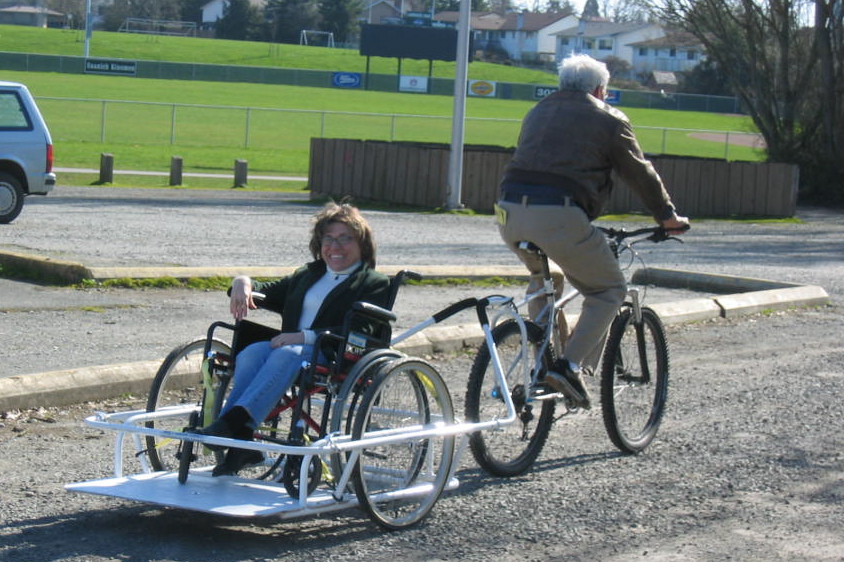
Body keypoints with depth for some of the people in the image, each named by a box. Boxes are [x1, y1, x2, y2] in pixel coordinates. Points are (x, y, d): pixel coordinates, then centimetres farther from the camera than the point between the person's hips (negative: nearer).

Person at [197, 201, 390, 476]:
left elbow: (359, 333, -7)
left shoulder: (374, 284, 9)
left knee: (288, 354, -37)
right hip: (290, 345, 5)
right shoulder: (307, 275, 31)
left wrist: (304, 337, -18)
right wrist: (243, 283, 3)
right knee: (251, 352, -29)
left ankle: (233, 422, -50)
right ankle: (240, 443, -39)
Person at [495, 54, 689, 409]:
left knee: (544, 277, 33)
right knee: (608, 291, 10)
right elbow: (640, 173, 15)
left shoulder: (539, 111, 27)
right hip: (558, 216, -6)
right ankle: (570, 366, -6)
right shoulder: (607, 119, 11)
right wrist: (667, 217, 28)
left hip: (509, 211, 6)